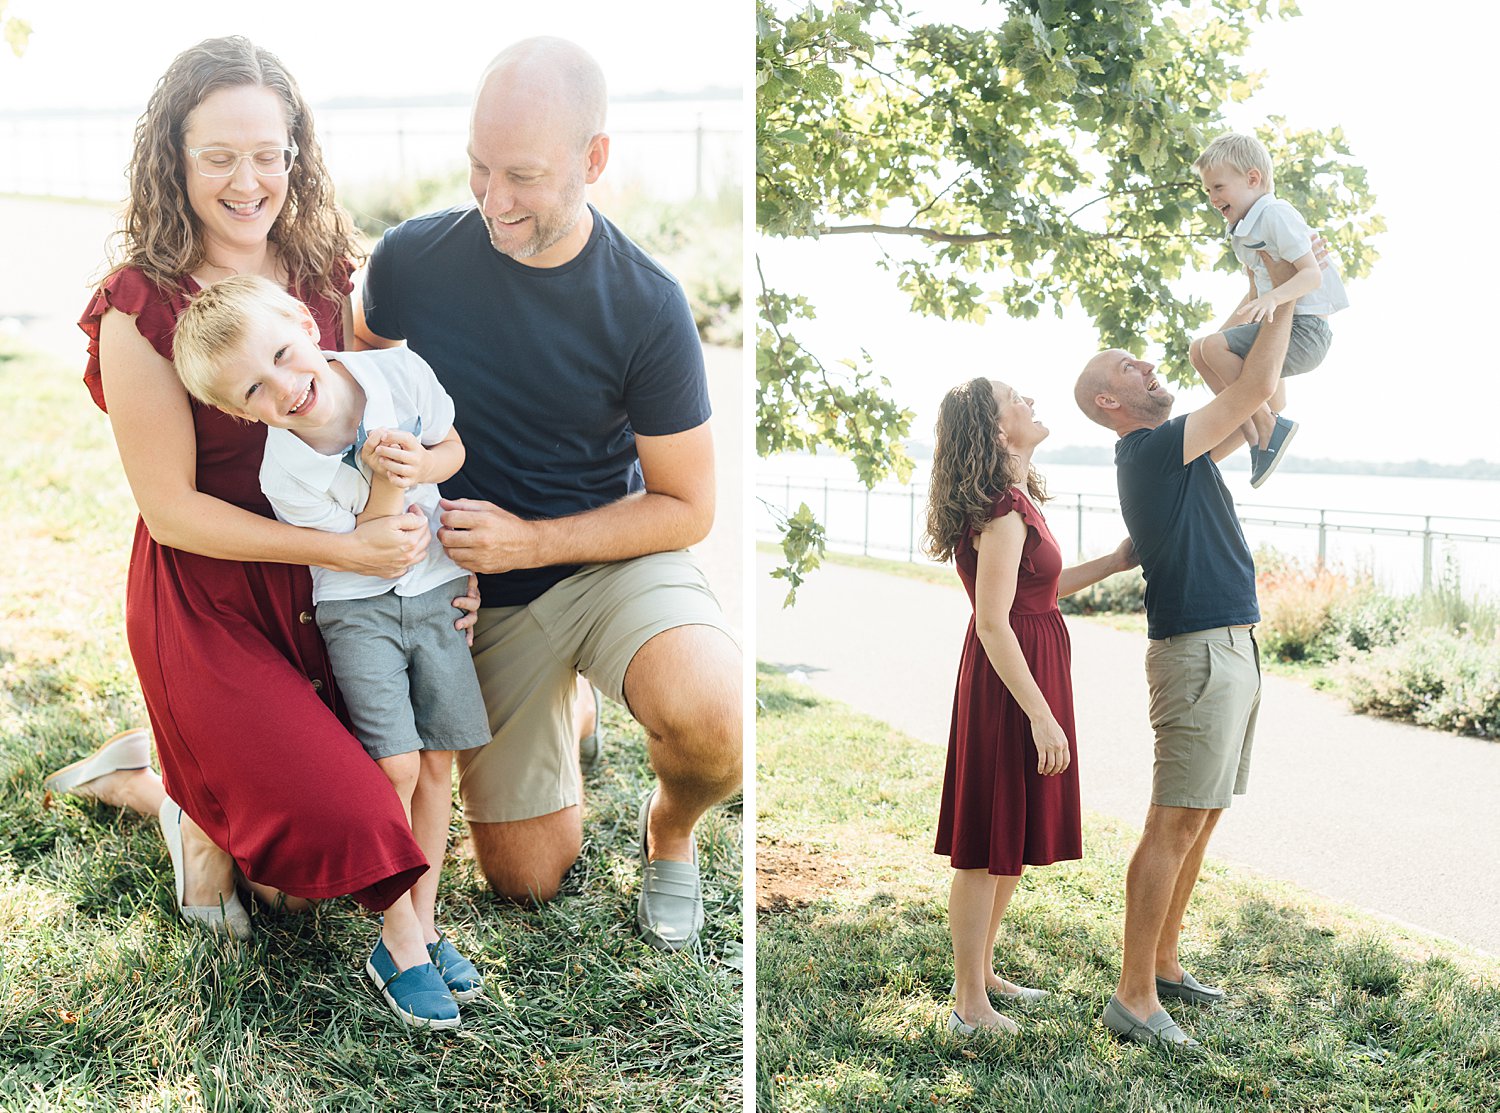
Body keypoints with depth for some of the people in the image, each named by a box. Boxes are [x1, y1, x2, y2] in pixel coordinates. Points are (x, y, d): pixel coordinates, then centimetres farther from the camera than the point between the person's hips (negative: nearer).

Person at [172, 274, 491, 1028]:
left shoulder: (403, 374, -14)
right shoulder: (286, 473, -22)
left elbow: (452, 446, 4)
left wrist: (417, 465, -15)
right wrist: (385, 481, -27)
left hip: (435, 593, 4)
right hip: (356, 612, -3)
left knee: (437, 763, 5)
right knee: (395, 767, -13)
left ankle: (423, 923, 19)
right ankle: (399, 947, 1)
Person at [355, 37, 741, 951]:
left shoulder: (646, 306, -18)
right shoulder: (411, 259, -11)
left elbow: (687, 508, -11)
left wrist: (527, 541, -21)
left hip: (614, 558, -2)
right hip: (484, 594, 3)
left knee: (704, 714, -36)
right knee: (526, 879, 7)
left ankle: (671, 829, 2)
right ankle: (559, 717, 38)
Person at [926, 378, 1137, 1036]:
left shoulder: (1016, 500, 11)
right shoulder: (1003, 510, -20)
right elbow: (993, 623, -24)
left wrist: (1112, 564, 17)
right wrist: (1041, 716, -23)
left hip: (1025, 674, 10)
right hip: (1008, 685, -10)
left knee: (1010, 842, 19)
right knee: (989, 850, -1)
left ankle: (981, 974, 32)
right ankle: (969, 1007, 9)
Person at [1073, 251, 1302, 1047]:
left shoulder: (1167, 452, 17)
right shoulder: (1150, 450, -12)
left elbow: (1254, 412, 25)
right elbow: (1253, 388, -14)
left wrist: (1281, 298, 20)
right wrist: (1284, 292, -5)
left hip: (1229, 646, 10)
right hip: (1199, 649, -10)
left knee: (1203, 818, 13)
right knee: (1175, 826, -10)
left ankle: (1162, 965, 22)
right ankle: (1133, 1000, -6)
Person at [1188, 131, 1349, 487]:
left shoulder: (1276, 215, -13)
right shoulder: (1242, 231, 17)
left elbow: (1311, 274, -22)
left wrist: (1273, 298, -38)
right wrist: (1224, 329, 21)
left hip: (1305, 329, -11)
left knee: (1213, 348, -25)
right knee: (1199, 351, 16)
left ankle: (1269, 425, -17)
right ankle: (1252, 431, 7)